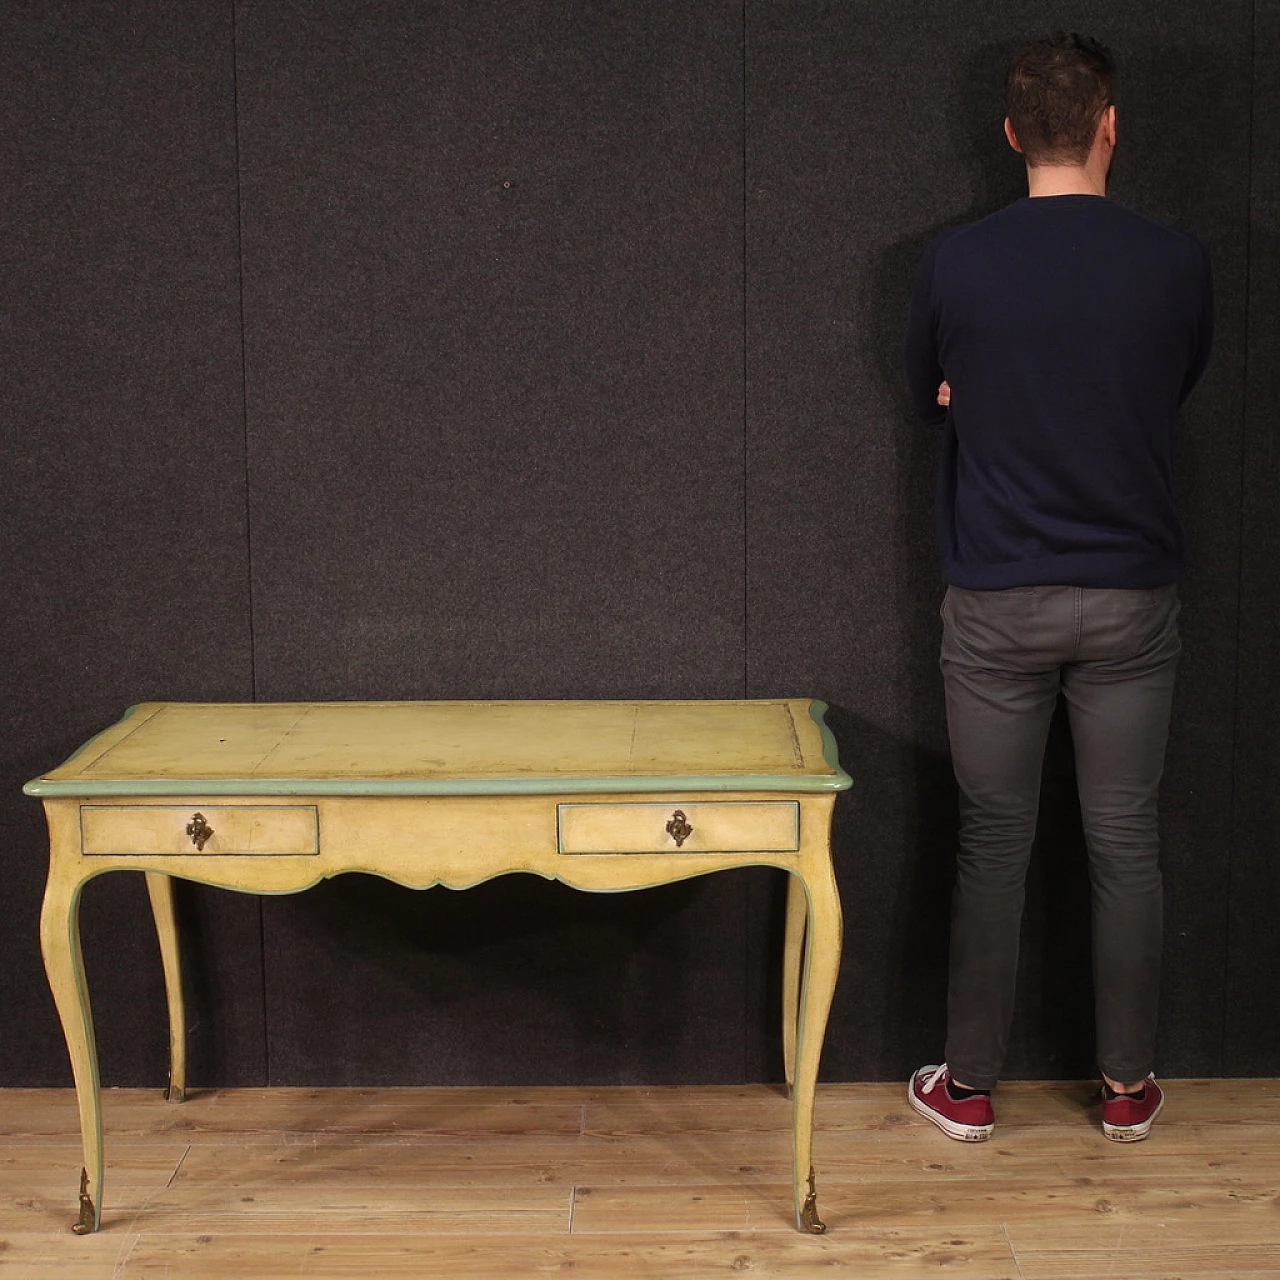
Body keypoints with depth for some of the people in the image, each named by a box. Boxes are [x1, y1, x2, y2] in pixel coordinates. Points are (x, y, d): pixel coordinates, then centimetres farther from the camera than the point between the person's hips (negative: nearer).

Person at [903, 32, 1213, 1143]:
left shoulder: (956, 264, -7)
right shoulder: (1178, 265, -5)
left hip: (999, 602, -1)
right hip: (1134, 600, 1)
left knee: (993, 846, 9)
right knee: (1126, 846, 11)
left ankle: (970, 1087, 19)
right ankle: (1128, 1086, 22)